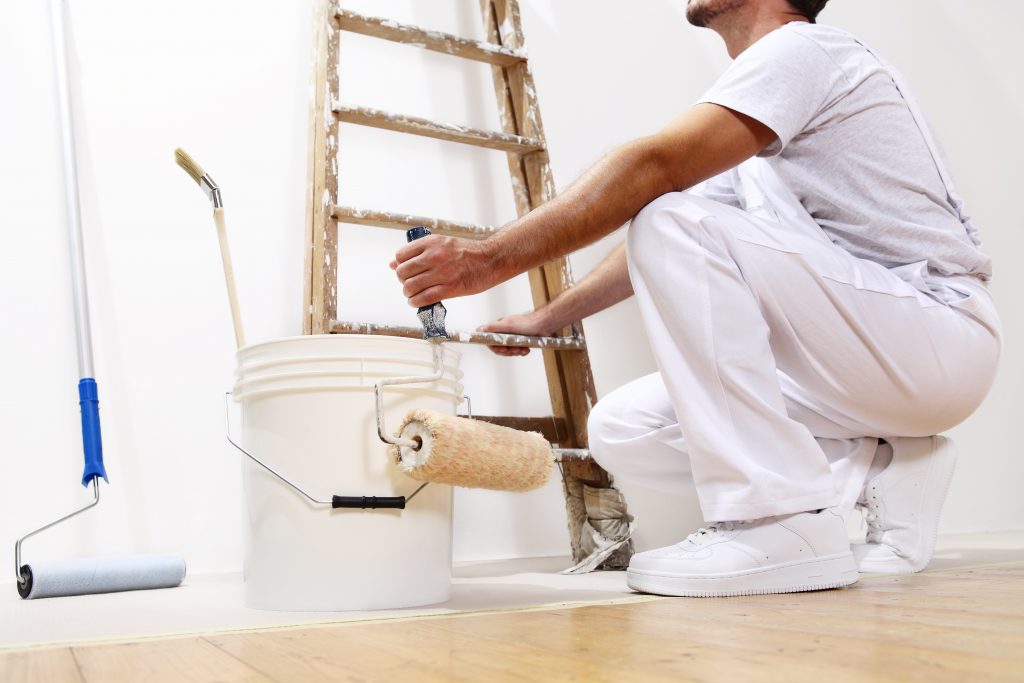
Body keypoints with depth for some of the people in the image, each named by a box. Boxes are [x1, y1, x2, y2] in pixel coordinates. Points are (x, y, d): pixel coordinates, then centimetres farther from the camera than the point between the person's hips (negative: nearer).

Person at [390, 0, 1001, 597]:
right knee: (621, 430, -2)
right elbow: (655, 250, 22)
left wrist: (497, 257, -28)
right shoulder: (751, 140, 20)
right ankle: (881, 468, 2)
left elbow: (655, 166, -25)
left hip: (940, 335, -8)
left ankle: (783, 522, -24)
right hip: (862, 350, 9)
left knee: (676, 224, -26)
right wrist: (550, 317, 18)